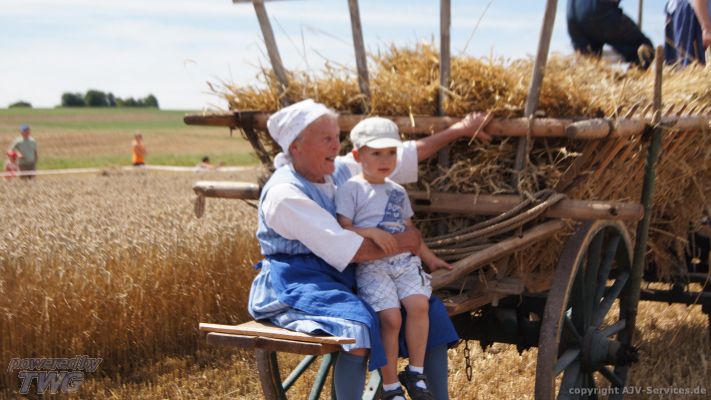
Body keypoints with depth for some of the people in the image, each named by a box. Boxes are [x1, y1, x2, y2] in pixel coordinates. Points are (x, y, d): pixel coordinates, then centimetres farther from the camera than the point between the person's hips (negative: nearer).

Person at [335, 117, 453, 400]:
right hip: (370, 266, -5)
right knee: (391, 317, -20)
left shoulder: (397, 192, 19)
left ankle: (415, 373, -5)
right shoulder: (351, 189, 0)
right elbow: (342, 230, -7)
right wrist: (371, 232, -20)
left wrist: (430, 259, 24)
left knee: (419, 303, -21)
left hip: (404, 261, 5)